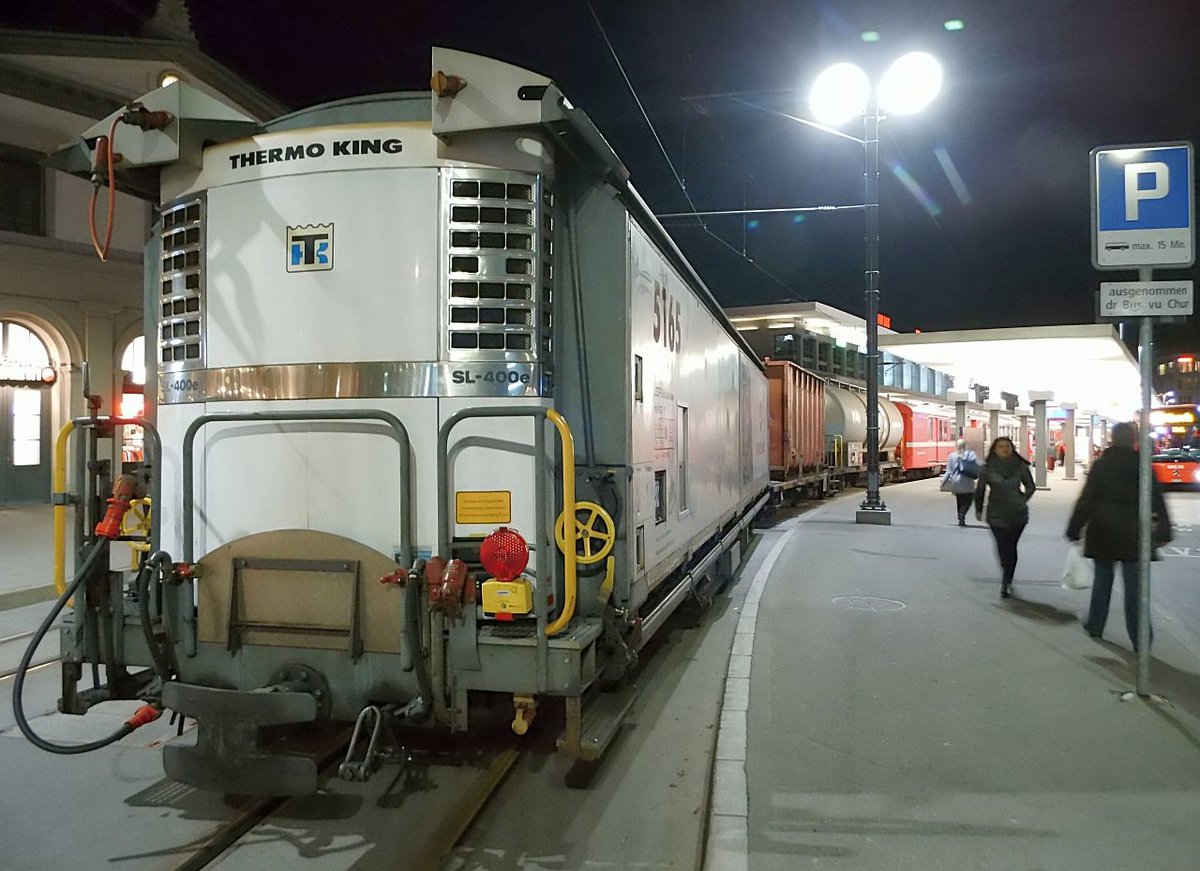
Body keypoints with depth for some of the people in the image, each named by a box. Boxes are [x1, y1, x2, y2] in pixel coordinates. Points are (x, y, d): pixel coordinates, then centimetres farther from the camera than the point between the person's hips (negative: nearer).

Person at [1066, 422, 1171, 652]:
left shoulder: (1100, 465, -5)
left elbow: (1086, 501, -5)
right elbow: (1158, 502, 0)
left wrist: (1074, 530, 0)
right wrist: (1163, 532, 7)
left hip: (1102, 533, 0)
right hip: (1132, 535, 0)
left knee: (1103, 578, 16)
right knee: (1134, 585, 1)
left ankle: (1095, 626, 25)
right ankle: (1140, 639, 0)